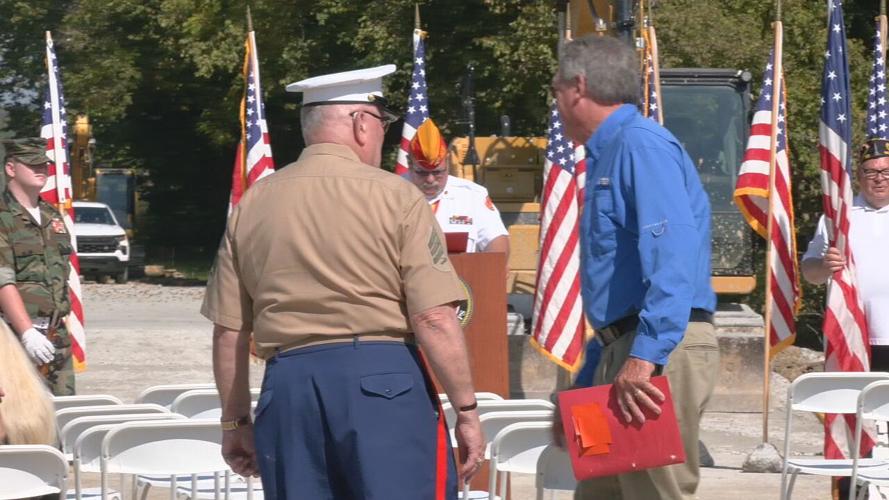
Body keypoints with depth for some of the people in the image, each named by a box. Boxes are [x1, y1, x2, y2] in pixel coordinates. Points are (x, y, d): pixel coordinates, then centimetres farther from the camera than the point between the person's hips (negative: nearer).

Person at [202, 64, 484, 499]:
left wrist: (235, 421, 21)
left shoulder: (252, 206, 11)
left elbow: (227, 332, 12)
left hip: (288, 384, 4)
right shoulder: (394, 197, -2)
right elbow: (435, 320, -9)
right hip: (383, 378, -4)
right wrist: (467, 410, -2)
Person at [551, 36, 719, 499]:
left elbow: (673, 257, -24)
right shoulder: (607, 153, 21)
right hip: (624, 353, 10)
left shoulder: (641, 144, -11)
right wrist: (594, 374, 28)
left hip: (660, 354, -10)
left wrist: (645, 357, -31)